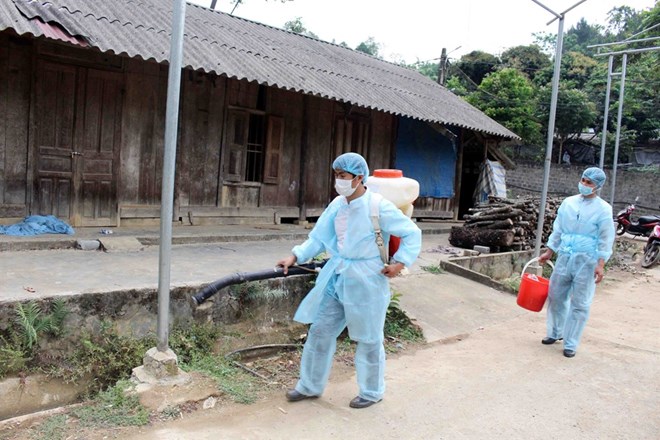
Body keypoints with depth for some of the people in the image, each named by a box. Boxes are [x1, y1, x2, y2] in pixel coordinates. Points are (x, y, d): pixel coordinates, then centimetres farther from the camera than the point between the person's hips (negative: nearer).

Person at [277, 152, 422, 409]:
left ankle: (372, 392, 31)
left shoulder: (378, 206, -15)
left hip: (366, 280, -6)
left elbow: (412, 234, -8)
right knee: (320, 331, 12)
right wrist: (295, 257, -1)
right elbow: (318, 238, 9)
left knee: (369, 339, 9)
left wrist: (400, 262, -16)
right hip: (337, 277, 6)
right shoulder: (337, 204, 3)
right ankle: (310, 385, 31)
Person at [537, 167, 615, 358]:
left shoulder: (603, 209, -6)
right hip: (565, 257, 4)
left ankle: (570, 344, 13)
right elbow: (558, 230, 14)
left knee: (579, 304, 2)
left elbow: (606, 240, -7)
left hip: (587, 261, -4)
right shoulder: (568, 202, 6)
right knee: (556, 297, 13)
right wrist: (549, 252, 15)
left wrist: (600, 265, -14)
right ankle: (556, 332, 33)